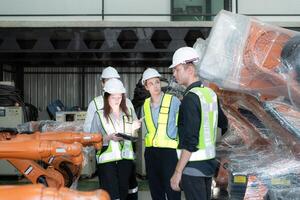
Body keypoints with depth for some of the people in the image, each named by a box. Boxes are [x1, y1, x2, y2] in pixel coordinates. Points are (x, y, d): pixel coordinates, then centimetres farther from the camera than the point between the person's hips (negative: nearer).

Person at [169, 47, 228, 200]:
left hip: (193, 165, -8)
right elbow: (225, 124, 19)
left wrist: (177, 172, -18)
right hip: (209, 162, 8)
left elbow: (190, 142, -21)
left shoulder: (190, 98, -17)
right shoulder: (210, 93, 8)